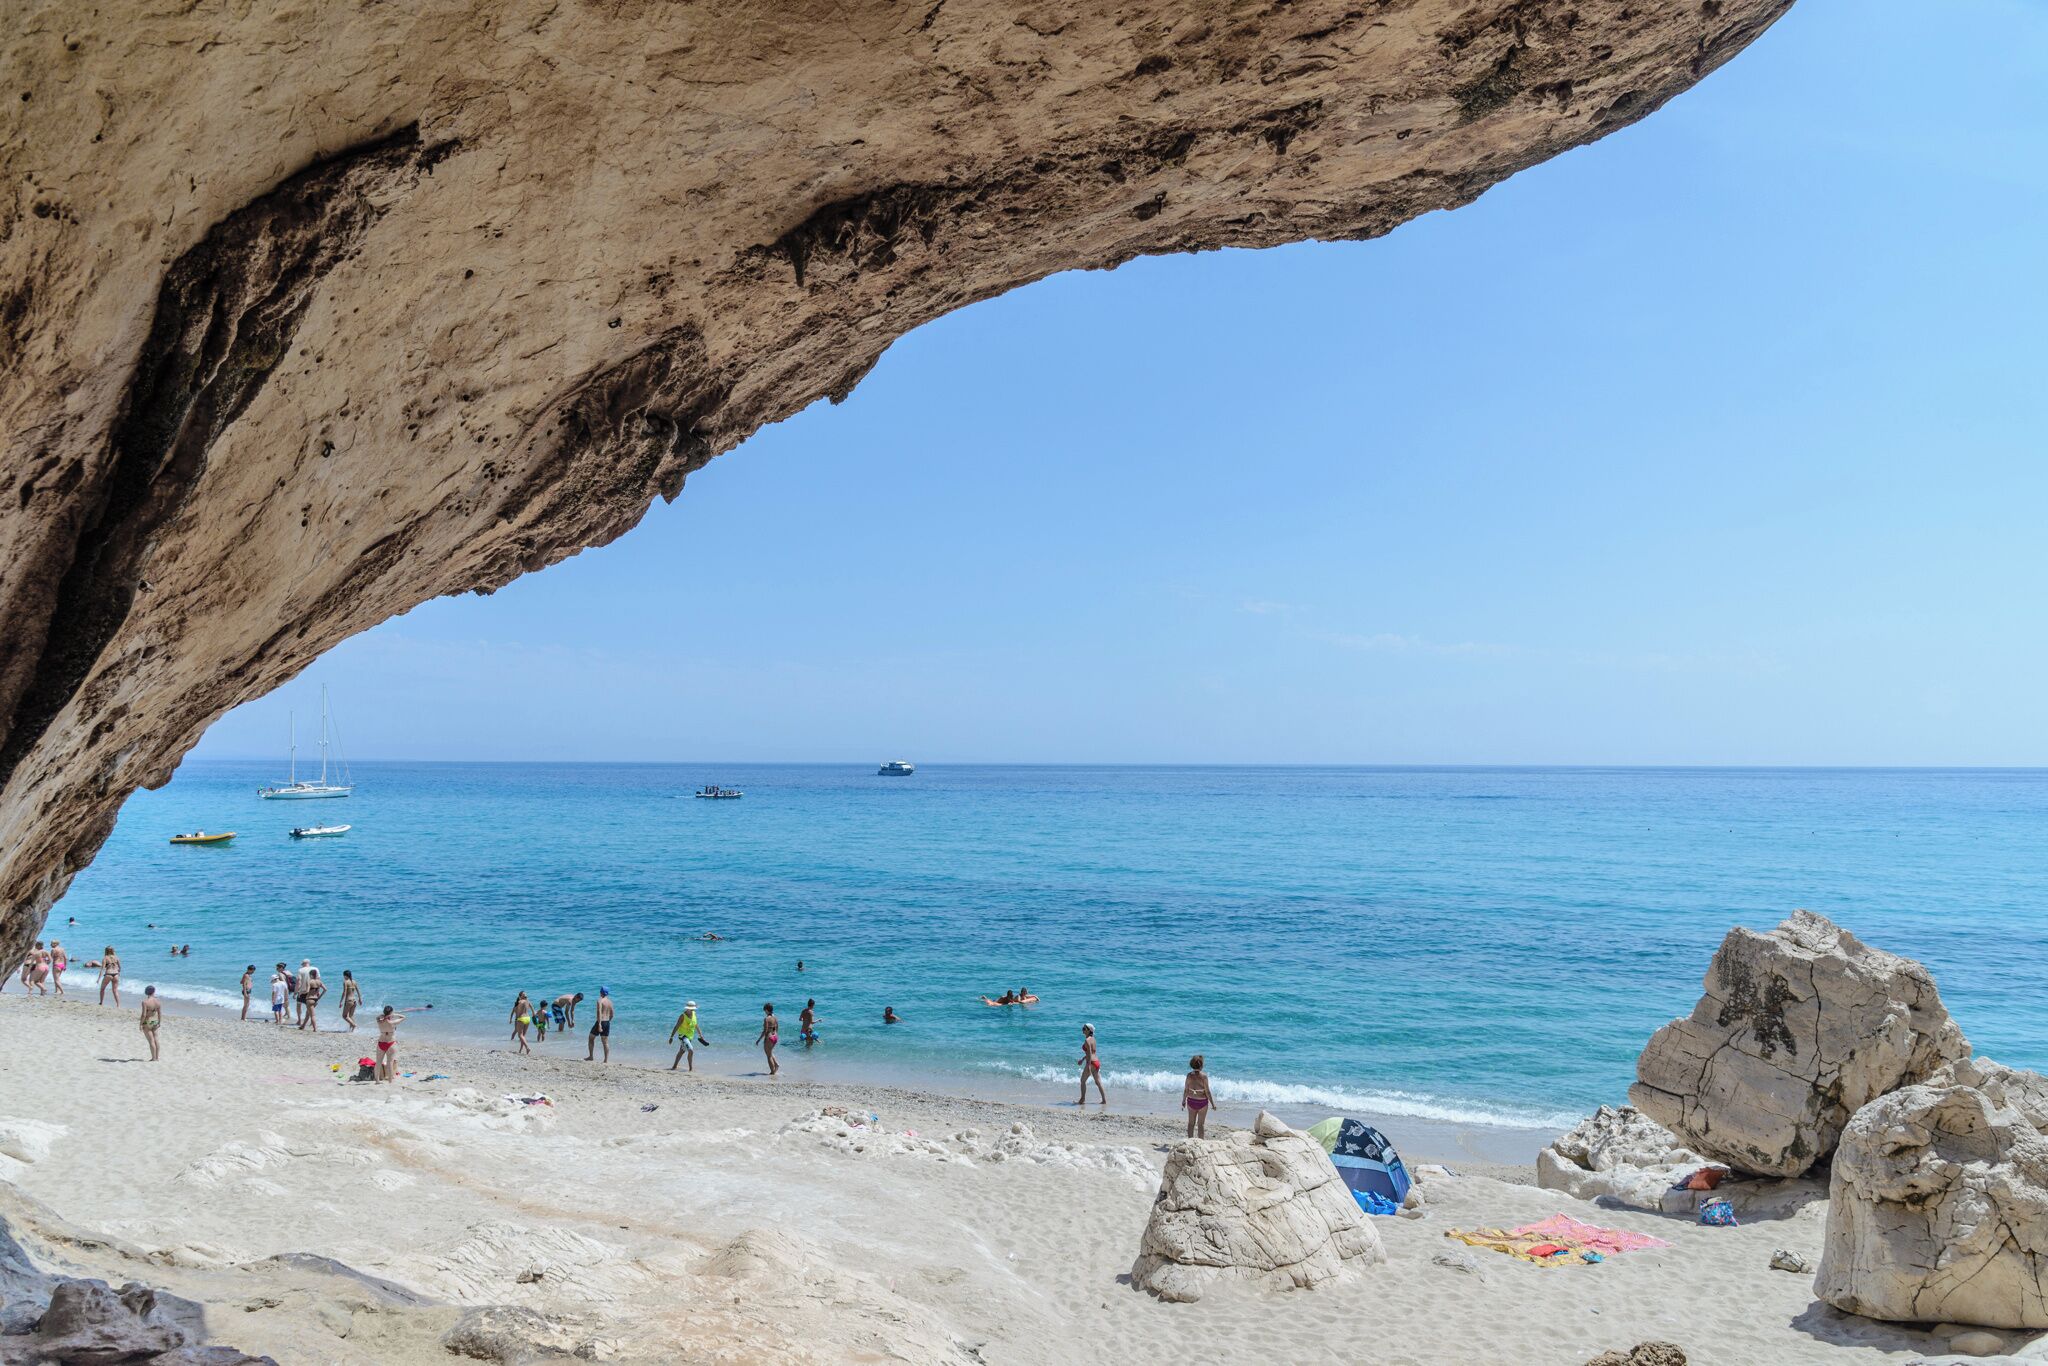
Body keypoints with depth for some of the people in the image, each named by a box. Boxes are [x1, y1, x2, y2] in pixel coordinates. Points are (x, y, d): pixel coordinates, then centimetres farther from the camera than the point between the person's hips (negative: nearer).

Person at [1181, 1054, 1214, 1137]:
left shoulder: (1189, 1075, -8)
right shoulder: (1203, 1076, -18)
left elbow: (1186, 1090, -2)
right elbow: (1207, 1092, -14)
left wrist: (1183, 1101, 13)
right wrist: (1212, 1103, -3)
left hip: (1191, 1100, 3)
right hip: (1202, 1101, -3)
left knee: (1191, 1123, 16)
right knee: (1201, 1124, 9)